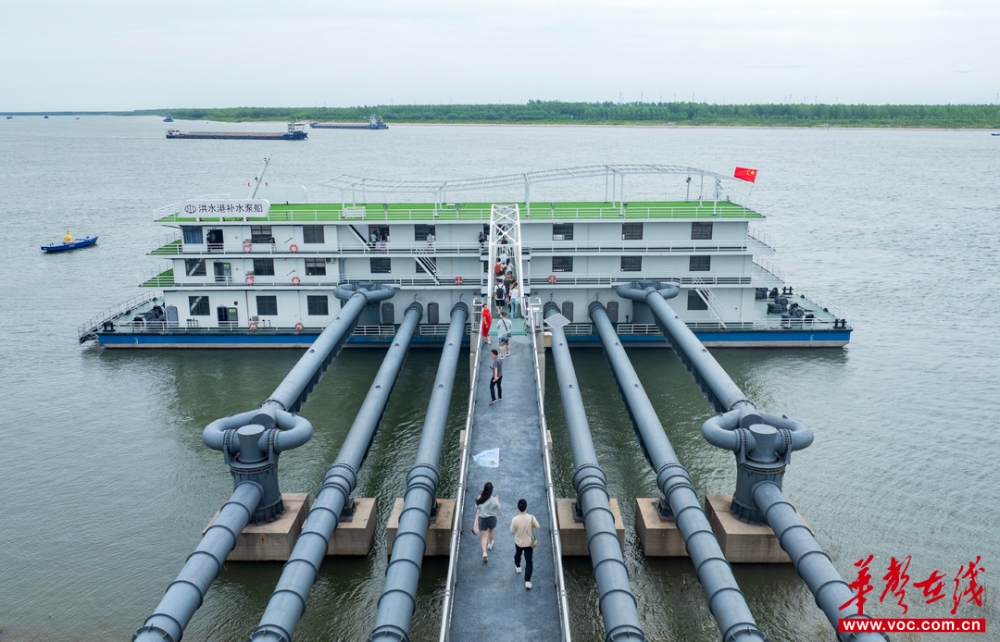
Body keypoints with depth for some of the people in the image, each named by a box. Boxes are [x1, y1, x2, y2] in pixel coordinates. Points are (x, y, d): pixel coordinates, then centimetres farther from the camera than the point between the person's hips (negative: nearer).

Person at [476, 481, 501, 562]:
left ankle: (484, 553, -6)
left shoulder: (480, 498, -15)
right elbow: (498, 509, -9)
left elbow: (477, 506, 2)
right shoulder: (493, 500, -23)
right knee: (491, 531, 30)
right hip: (491, 518, -1)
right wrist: (497, 500, 4)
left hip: (482, 518, 1)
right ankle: (490, 544, 54)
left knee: (484, 536, 9)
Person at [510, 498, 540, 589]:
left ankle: (518, 567, 57)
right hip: (529, 542, -1)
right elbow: (537, 526, -8)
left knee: (517, 555, 32)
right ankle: (527, 581, 4)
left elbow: (512, 530, -10)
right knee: (529, 561, 8)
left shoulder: (515, 519, -26)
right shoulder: (531, 517, -24)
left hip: (518, 542, 1)